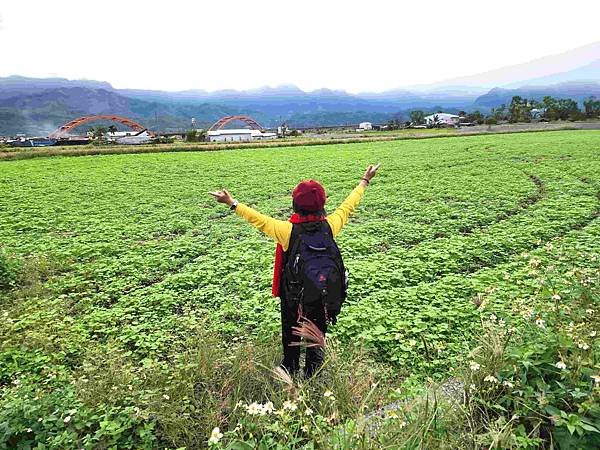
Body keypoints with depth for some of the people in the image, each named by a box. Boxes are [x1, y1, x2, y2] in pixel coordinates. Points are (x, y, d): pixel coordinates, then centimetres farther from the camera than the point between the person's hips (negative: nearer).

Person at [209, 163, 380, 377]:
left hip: (293, 299, -2)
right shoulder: (329, 226, -17)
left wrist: (232, 203, 1)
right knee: (317, 344, 21)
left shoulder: (288, 231, -24)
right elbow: (348, 206, -2)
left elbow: (259, 219, -13)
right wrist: (364, 182, 13)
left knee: (291, 343, 21)